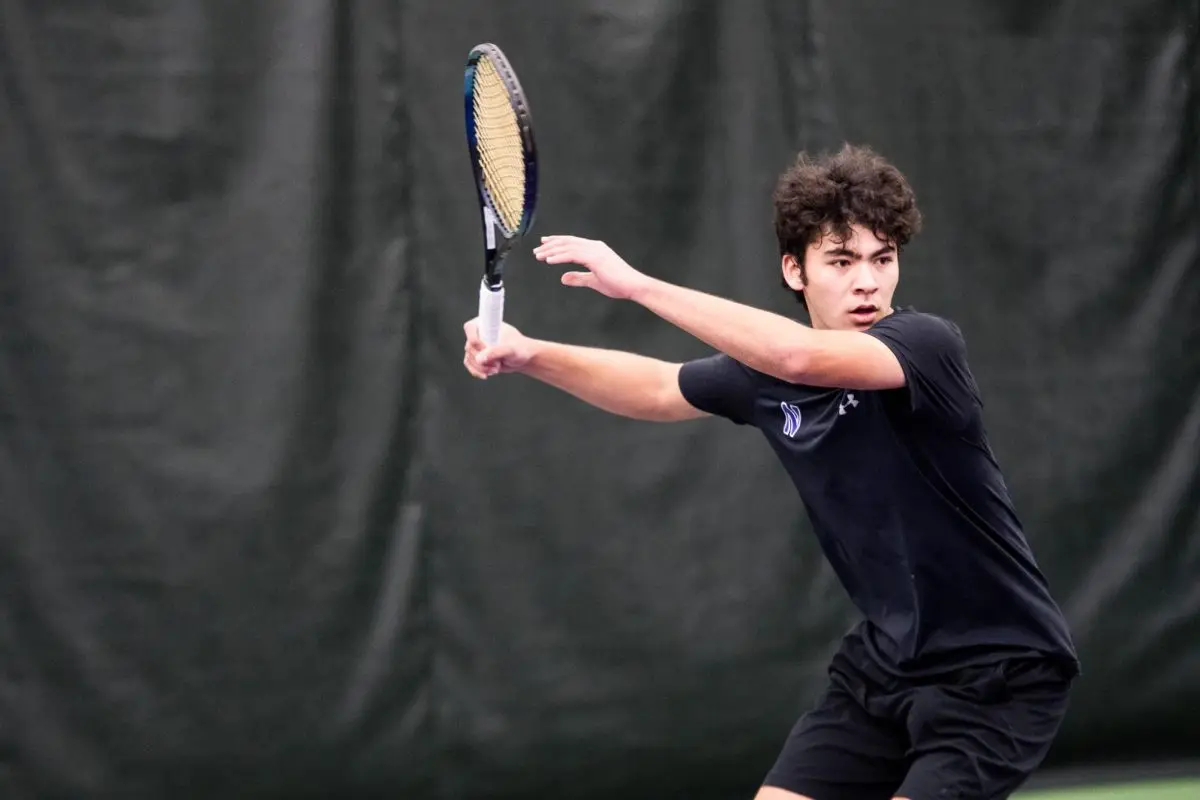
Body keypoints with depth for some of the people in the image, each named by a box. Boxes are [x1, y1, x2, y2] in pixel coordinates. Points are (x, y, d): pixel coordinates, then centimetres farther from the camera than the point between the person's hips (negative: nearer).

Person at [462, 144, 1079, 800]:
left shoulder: (928, 344, -21)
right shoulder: (768, 369, 0)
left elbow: (801, 357, -39)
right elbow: (659, 388, 17)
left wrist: (636, 285, -36)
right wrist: (531, 354, 0)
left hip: (997, 672, -7)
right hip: (886, 662, 7)